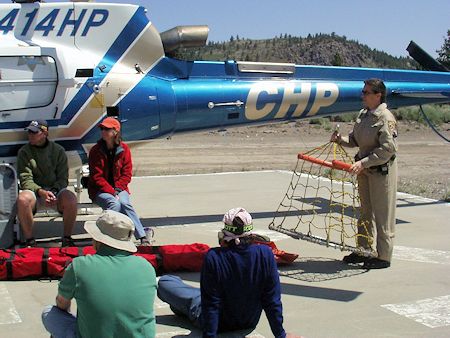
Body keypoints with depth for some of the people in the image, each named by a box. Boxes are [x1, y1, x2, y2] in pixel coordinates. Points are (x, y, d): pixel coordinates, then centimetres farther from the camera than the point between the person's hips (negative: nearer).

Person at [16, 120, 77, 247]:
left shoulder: (58, 150, 6)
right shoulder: (24, 152, 3)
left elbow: (63, 178, 3)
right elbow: (25, 180, -6)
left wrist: (53, 191, -18)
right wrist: (41, 192, -24)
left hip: (56, 190, 1)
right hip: (34, 191, 0)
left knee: (70, 198, -32)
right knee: (22, 199, -35)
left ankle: (67, 238, -15)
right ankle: (29, 241, -20)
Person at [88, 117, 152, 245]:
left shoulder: (124, 149, 0)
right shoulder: (95, 151, -5)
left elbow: (127, 174, 1)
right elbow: (96, 177, -8)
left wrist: (117, 189, -15)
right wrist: (111, 191, -20)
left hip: (119, 188, 1)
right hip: (100, 190, -1)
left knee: (124, 203, -30)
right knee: (114, 203, -32)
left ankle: (143, 237, -29)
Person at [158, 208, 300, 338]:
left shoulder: (213, 257, -30)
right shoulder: (265, 254, -22)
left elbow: (211, 304, -24)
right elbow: (273, 300, -15)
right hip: (250, 323, 4)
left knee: (164, 281, 9)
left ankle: (185, 309, 31)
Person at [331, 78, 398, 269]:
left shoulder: (385, 118, -17)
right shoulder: (363, 114, 8)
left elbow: (388, 149, -22)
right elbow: (355, 140, 15)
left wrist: (364, 162, -25)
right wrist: (341, 140, -4)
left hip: (382, 170, -8)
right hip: (365, 169, 9)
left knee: (382, 215, 0)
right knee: (365, 213, 17)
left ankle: (384, 257, 10)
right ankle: (363, 251, 29)